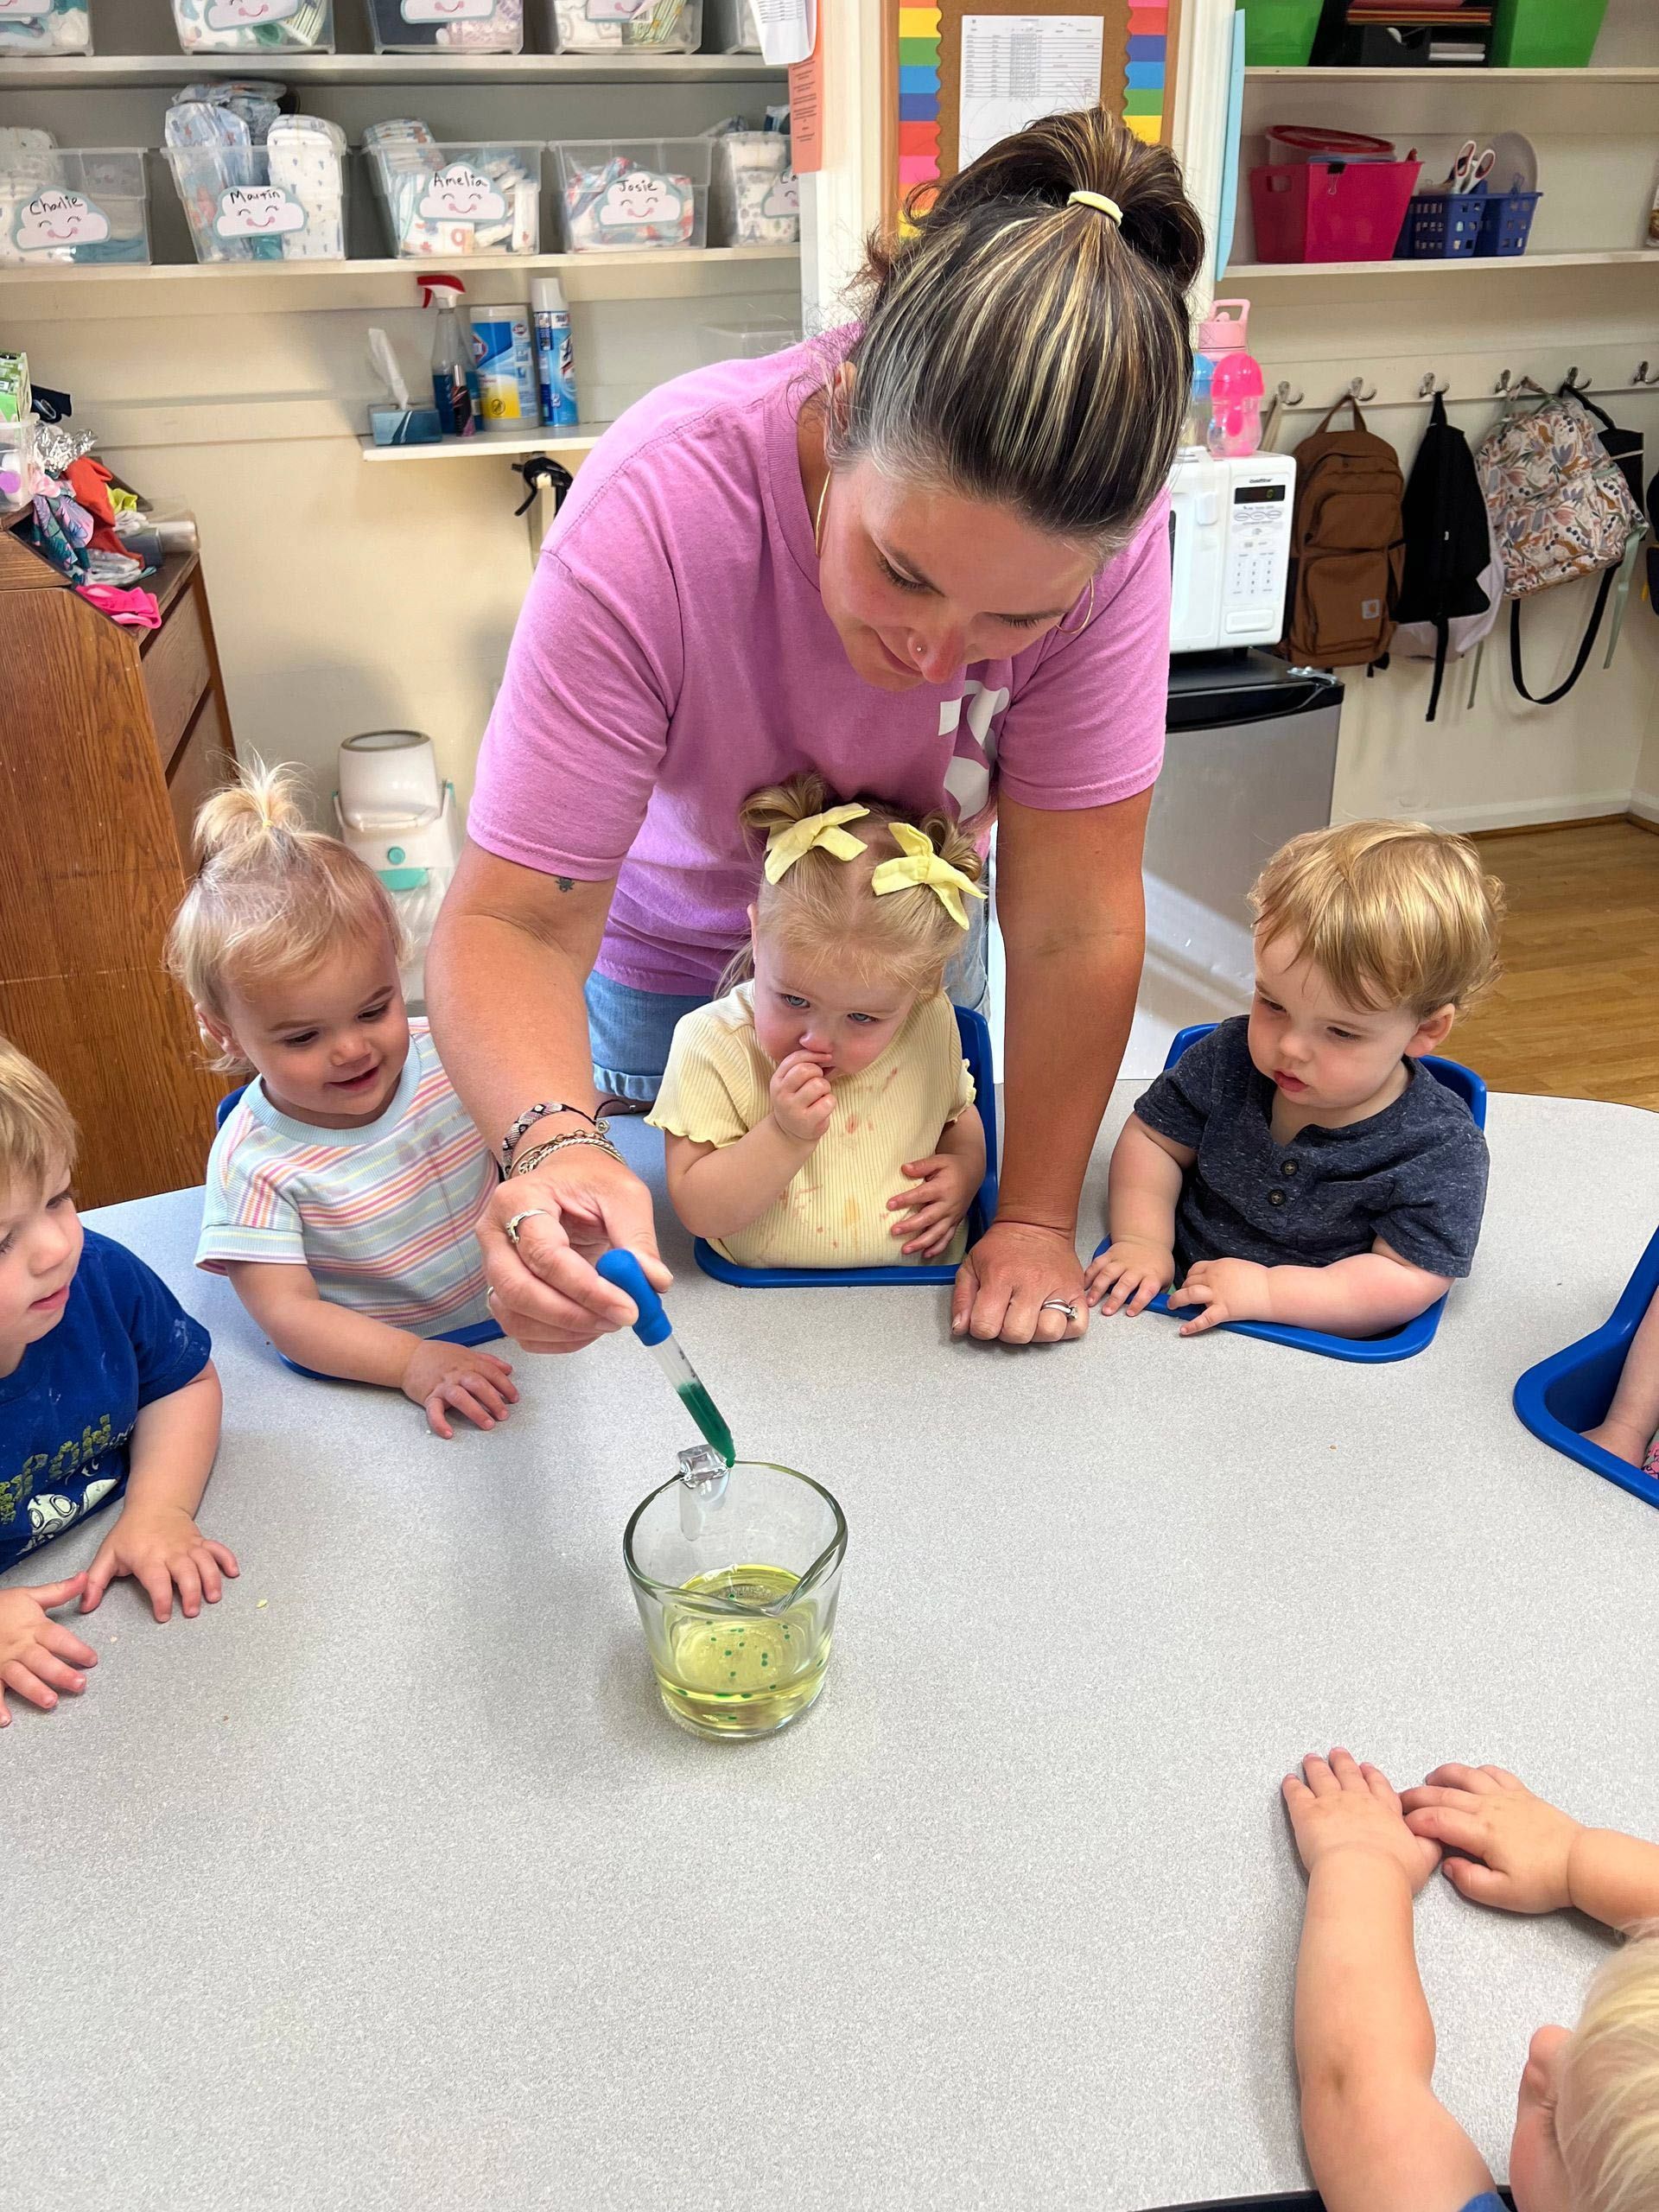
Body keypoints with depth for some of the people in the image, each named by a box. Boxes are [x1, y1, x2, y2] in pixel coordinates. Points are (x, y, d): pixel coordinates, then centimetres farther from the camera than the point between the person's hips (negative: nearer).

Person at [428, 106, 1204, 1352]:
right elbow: (513, 922, -37)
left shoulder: (1101, 529, -33)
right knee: (674, 1241, 19)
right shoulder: (656, 511, -38)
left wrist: (1037, 1221, -24)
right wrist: (555, 1145, -56)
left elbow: (1075, 923, -28)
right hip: (665, 947, -1)